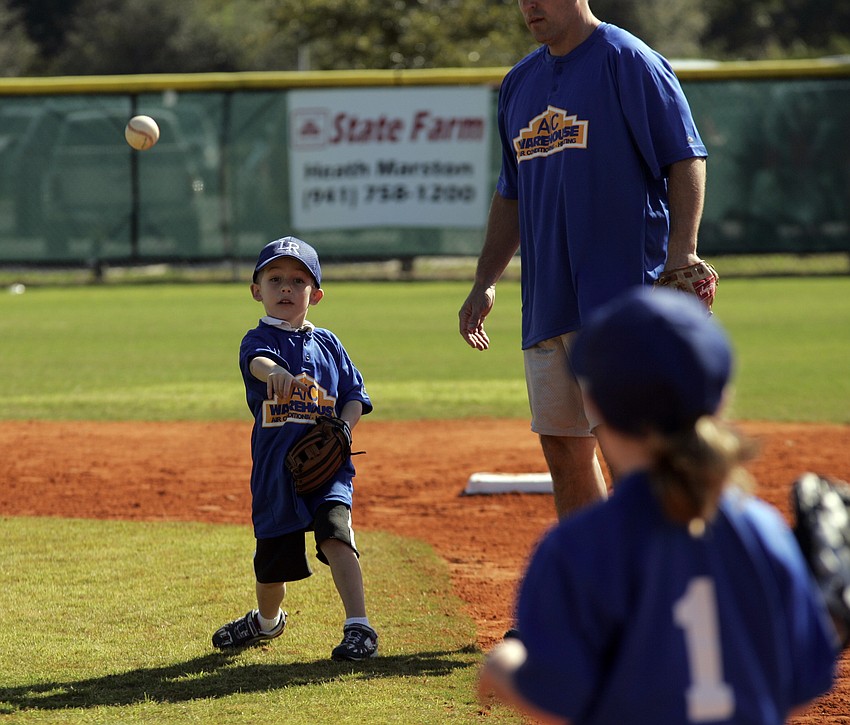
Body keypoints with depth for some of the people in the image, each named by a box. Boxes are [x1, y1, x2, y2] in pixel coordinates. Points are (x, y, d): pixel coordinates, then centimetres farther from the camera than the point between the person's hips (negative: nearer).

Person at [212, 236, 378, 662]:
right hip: (274, 468, 0)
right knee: (272, 557, 10)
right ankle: (267, 621, 41)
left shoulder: (328, 343, 10)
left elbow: (354, 396, 13)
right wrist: (276, 372, -50)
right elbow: (257, 360, -25)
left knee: (334, 534, -23)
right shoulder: (259, 339, 0)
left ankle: (359, 627, -23)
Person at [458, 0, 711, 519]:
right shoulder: (520, 82, 17)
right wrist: (486, 281, 17)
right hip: (547, 302, 8)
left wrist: (682, 253, -22)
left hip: (619, 294, -8)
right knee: (563, 452, 9)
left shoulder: (626, 61, -6)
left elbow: (686, 158, -11)